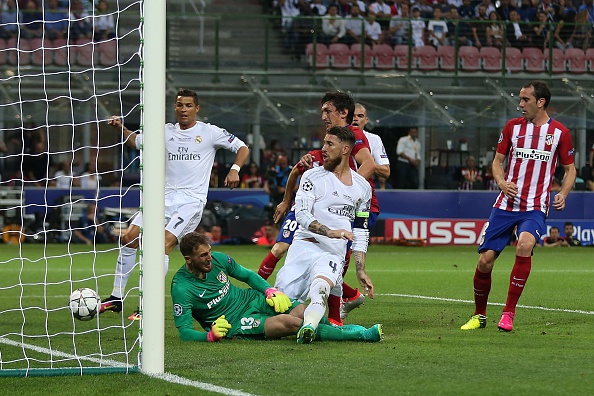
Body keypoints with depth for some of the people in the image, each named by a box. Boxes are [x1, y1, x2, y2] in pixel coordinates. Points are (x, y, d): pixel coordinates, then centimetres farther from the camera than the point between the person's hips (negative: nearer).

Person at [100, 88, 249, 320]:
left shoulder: (209, 133, 1)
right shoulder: (166, 131, 13)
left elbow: (242, 149, 5)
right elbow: (136, 141, 23)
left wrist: (234, 169, -14)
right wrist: (121, 128, 3)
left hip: (191, 199, -5)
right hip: (165, 196, 5)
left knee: (164, 243, -23)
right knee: (129, 238, -3)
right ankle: (116, 298, 8)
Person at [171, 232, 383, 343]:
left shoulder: (218, 259, -2)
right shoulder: (181, 288, -19)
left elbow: (248, 275, 15)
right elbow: (184, 332, -19)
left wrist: (270, 291, -2)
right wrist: (211, 335, -37)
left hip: (251, 299, 6)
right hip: (234, 324, -6)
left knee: (307, 312, -19)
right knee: (290, 322, -27)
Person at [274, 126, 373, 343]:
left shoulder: (363, 187, 15)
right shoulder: (313, 176, 5)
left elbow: (361, 232, 19)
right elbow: (302, 214, -8)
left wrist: (361, 271, 13)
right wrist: (331, 232, -24)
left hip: (334, 254, 0)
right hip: (305, 246, 0)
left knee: (319, 288, -33)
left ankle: (308, 326, -56)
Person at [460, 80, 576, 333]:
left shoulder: (559, 132, 1)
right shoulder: (512, 126, 6)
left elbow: (570, 169, 9)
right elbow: (498, 160, 12)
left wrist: (563, 194, -10)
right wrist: (502, 182, -9)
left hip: (535, 208, -3)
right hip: (506, 205, 3)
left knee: (524, 246, -31)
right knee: (485, 260, -3)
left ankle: (509, 313, -20)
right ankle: (479, 315, 21)